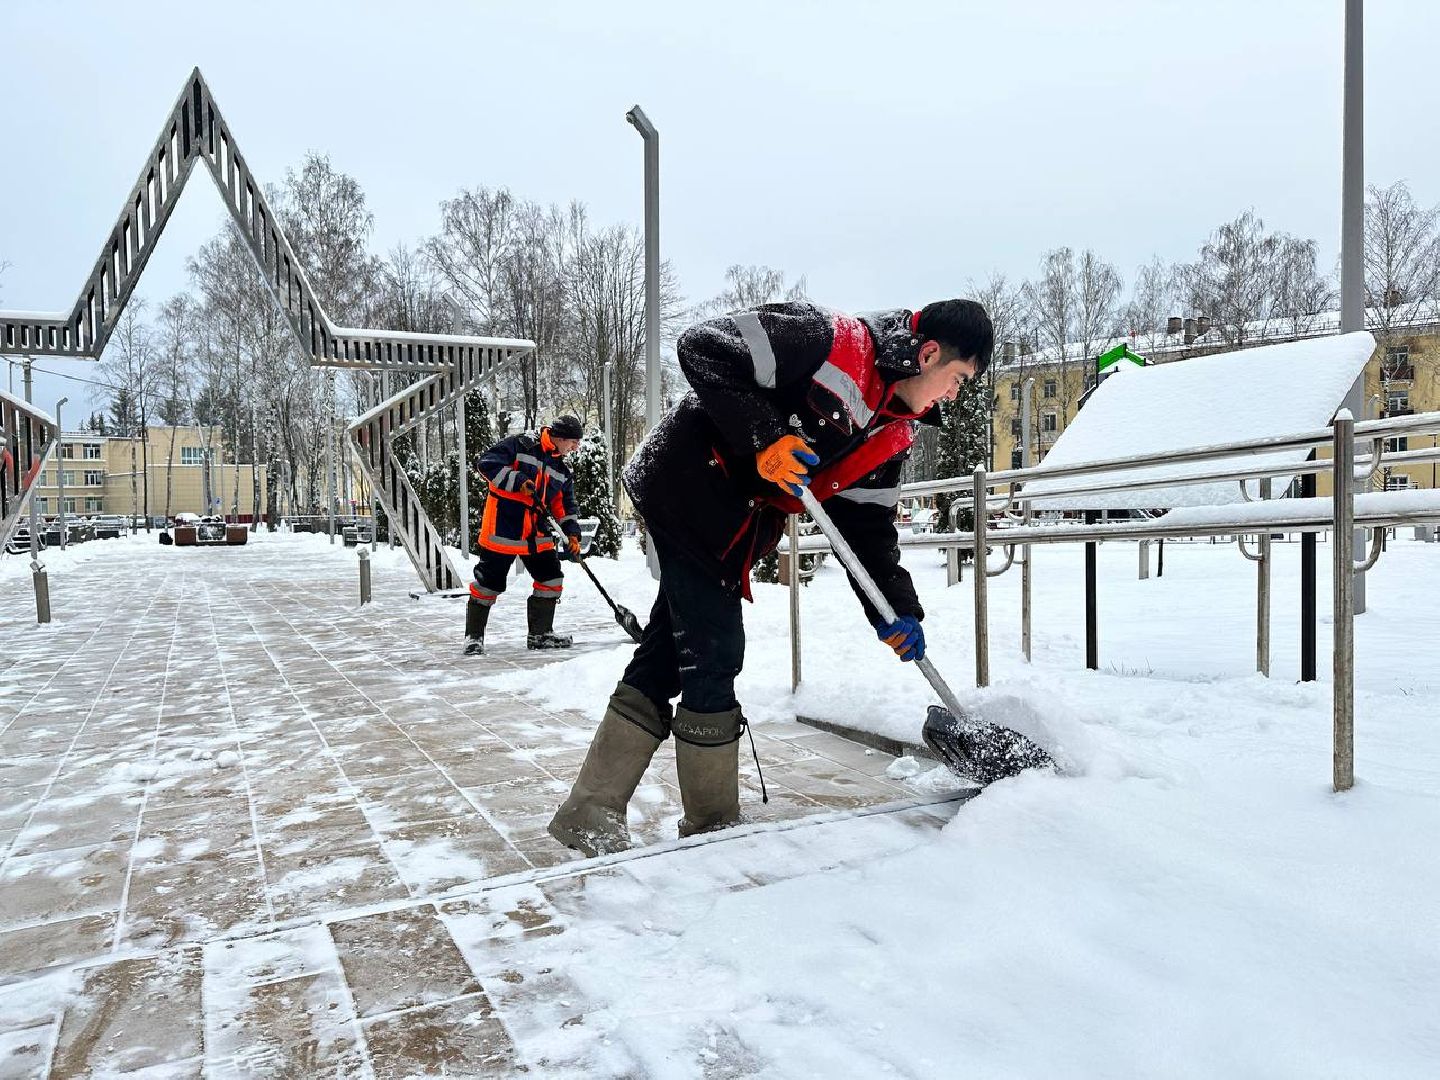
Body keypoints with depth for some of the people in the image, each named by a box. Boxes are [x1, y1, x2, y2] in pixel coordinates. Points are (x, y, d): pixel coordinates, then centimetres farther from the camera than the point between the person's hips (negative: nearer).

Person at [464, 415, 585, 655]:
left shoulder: (562, 471, 15)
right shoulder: (520, 445, -6)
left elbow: (565, 507, 17)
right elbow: (487, 463, -15)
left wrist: (572, 534, 3)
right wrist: (519, 481, -23)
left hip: (536, 534, 7)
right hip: (503, 528, -7)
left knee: (551, 579, 5)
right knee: (489, 582, -2)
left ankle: (540, 634, 18)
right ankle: (473, 636, 12)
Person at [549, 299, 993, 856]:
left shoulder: (895, 432, 7)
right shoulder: (831, 340, -18)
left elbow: (867, 523, 8)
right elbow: (702, 348, -21)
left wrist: (895, 610, -3)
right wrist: (764, 438, -26)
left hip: (732, 528, 9)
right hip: (687, 487, -9)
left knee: (665, 656, 7)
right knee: (714, 653, -6)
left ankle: (590, 814, 15)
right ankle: (712, 823, 10)